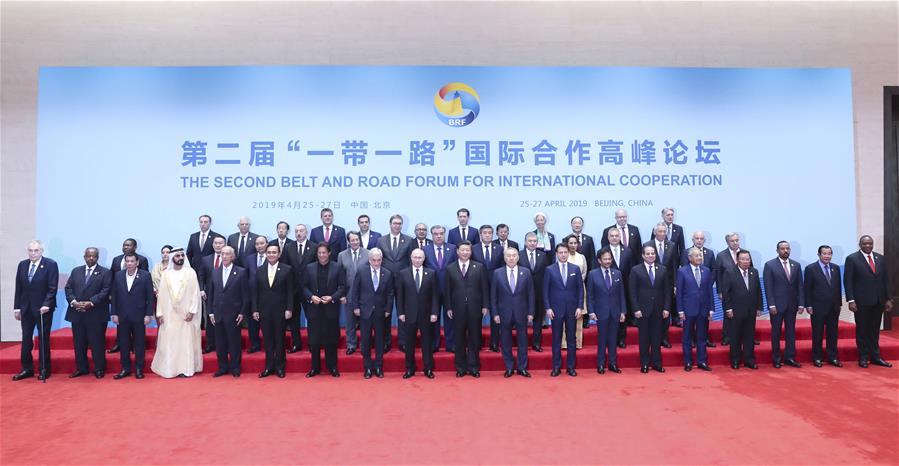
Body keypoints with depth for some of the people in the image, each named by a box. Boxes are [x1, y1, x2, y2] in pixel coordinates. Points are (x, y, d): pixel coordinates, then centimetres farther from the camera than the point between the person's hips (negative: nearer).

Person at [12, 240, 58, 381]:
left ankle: (44, 370, 12)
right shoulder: (22, 265, 7)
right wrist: (17, 307, 6)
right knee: (26, 339, 8)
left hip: (43, 308, -4)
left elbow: (52, 288, -11)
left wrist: (46, 305, -20)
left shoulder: (50, 264, -8)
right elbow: (18, 288, 9)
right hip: (26, 308, 4)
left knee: (43, 339, 4)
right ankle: (27, 369, 18)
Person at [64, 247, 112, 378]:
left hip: (96, 314, -4)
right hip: (77, 313, 4)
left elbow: (105, 291, -9)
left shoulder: (105, 272, 1)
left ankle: (99, 369, 9)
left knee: (97, 343, 0)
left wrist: (91, 303, -18)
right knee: (79, 343, 10)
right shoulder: (76, 271, 14)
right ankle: (81, 368, 21)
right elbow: (68, 288, 8)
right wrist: (73, 301, -10)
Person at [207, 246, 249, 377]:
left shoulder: (241, 272, -3)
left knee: (234, 342, 4)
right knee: (220, 343, 9)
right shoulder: (215, 272, 9)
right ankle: (223, 367, 21)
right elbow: (211, 294, 11)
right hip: (218, 314, 4)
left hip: (234, 315, -4)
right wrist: (211, 312, 6)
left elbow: (245, 294, -4)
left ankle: (235, 368, 16)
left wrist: (242, 313, -8)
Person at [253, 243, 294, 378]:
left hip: (280, 310, -2)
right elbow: (256, 292, 7)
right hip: (264, 310, 3)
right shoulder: (259, 271, 7)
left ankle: (279, 367, 16)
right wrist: (255, 310, 2)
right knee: (267, 340, 8)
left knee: (280, 339, 5)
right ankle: (269, 367, 17)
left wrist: (289, 309, -9)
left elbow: (290, 291, -4)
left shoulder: (287, 269, -2)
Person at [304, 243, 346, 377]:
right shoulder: (309, 268, 6)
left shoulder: (337, 268, 1)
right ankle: (315, 367, 17)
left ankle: (332, 367, 16)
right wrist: (311, 297, -11)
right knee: (314, 340, 6)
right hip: (314, 308, 1)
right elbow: (304, 287, 6)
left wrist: (332, 297, -13)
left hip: (331, 308, -1)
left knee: (331, 339, 5)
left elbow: (343, 287, 0)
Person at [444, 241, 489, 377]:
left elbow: (484, 288, 3)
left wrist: (485, 306, -2)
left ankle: (473, 366, 16)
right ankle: (461, 367, 16)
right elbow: (447, 290, 4)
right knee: (459, 339, 6)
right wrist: (448, 308, -2)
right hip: (457, 309, 0)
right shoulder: (450, 269, 5)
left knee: (474, 338, 6)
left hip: (475, 308, 0)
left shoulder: (479, 267, 4)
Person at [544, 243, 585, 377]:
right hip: (556, 309, -1)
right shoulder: (549, 270, 1)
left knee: (571, 339, 6)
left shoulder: (575, 269, 5)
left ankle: (571, 366, 15)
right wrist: (548, 308, -7)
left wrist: (580, 307, -3)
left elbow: (580, 289, 4)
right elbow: (546, 291, 0)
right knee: (556, 339, 5)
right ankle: (556, 367, 12)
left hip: (572, 309, 1)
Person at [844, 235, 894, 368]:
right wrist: (851, 300, -13)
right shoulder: (852, 259, -4)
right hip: (861, 301, -4)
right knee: (862, 330, 5)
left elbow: (886, 280, 12)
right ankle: (863, 358, 12)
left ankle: (875, 357, 18)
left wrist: (888, 299, 6)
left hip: (878, 301, 4)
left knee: (875, 330, 10)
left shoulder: (880, 258, 10)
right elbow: (848, 281, -7)